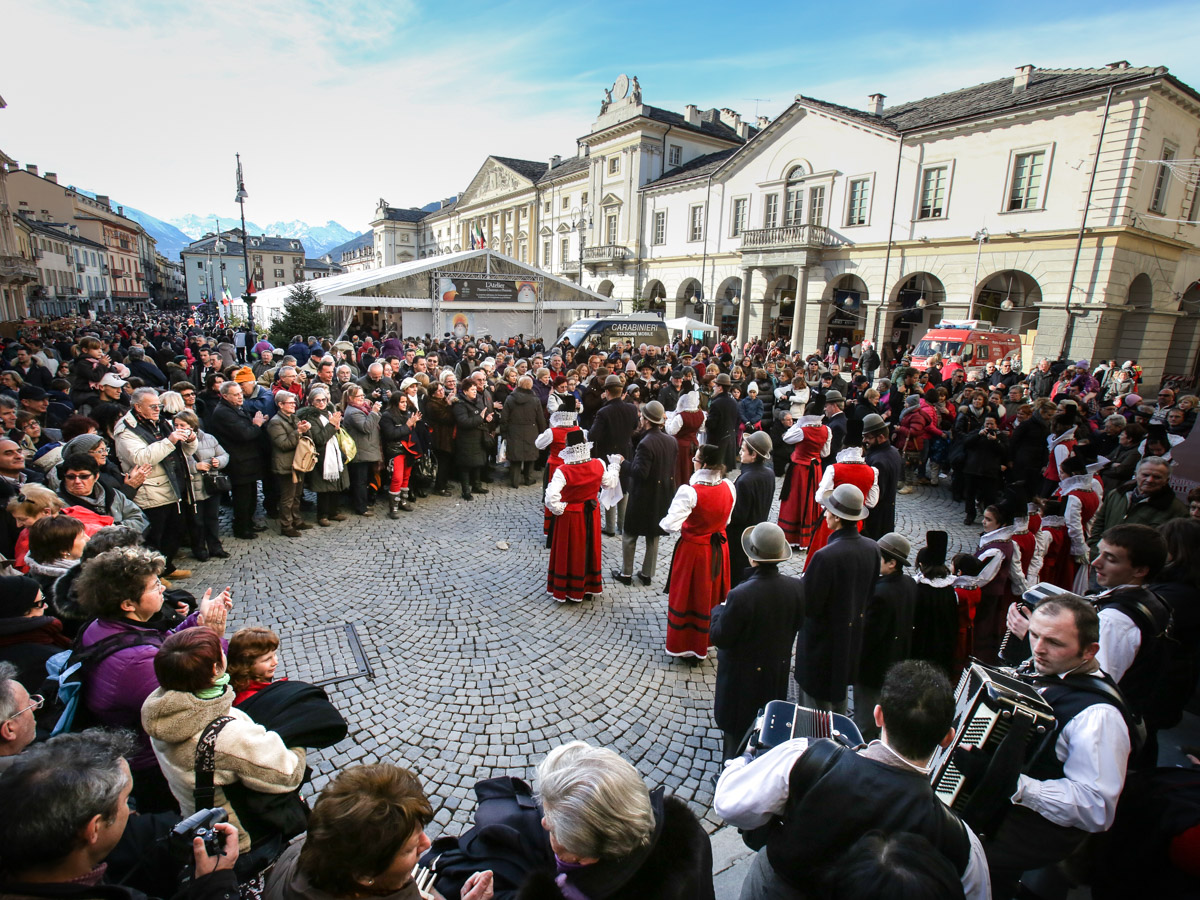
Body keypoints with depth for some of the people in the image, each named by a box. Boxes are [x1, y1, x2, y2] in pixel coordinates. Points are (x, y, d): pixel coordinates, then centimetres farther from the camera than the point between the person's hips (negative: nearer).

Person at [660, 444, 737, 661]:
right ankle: (703, 645, 40)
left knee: (686, 597, 14)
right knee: (710, 596, 22)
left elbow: (671, 525, -29)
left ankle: (682, 645, 30)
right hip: (718, 550, 5)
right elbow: (726, 519, 4)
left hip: (693, 551, -5)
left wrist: (663, 522, -7)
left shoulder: (689, 492, -27)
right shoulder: (729, 487, -10)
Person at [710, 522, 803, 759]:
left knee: (736, 733, 15)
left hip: (742, 675, -5)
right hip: (777, 671, 6)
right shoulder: (796, 587, -17)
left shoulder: (741, 595, -34)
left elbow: (719, 637, -21)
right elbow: (797, 624, 1)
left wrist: (719, 610, -4)